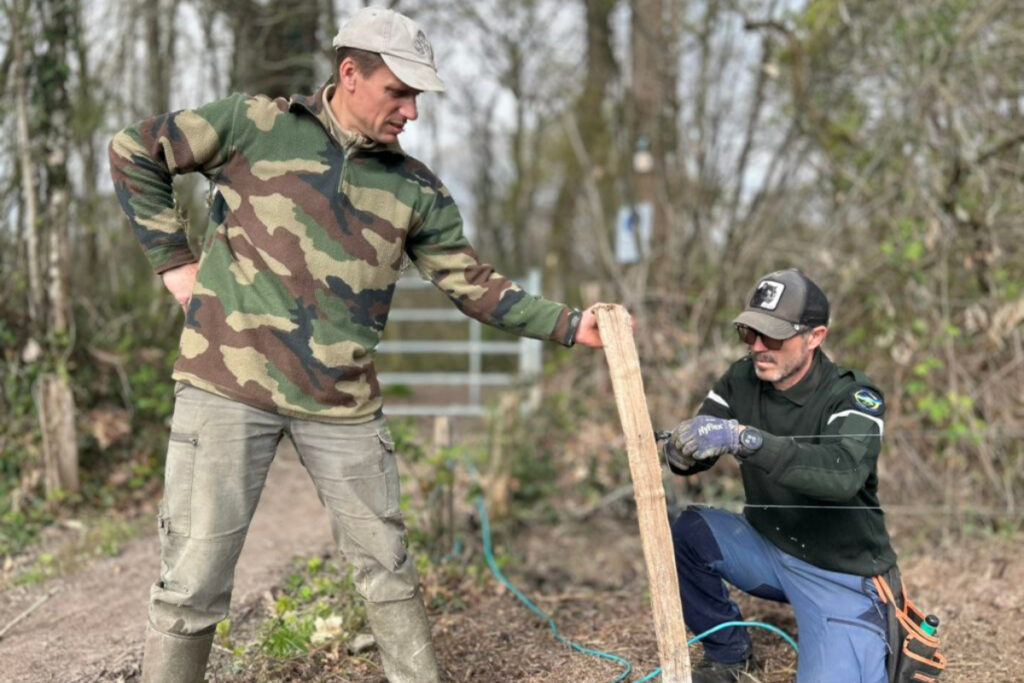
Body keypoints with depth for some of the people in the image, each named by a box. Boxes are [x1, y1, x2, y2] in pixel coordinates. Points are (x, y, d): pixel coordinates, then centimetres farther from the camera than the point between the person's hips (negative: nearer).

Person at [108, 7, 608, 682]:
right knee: (195, 578, 1)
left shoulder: (415, 188, 7)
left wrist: (569, 324, -1)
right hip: (229, 384, -3)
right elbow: (134, 152, 7)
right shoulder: (254, 125, -1)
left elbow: (474, 284, 8)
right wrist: (174, 260, 2)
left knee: (387, 566, 10)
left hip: (343, 402, 3)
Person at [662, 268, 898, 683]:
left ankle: (878, 644, 15)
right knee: (688, 533, -20)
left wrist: (743, 438, -50)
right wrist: (680, 450, -34)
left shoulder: (854, 397, -21)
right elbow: (691, 456, -8)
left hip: (840, 573, -4)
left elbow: (843, 475, -41)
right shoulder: (741, 380, -5)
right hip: (768, 549, 5)